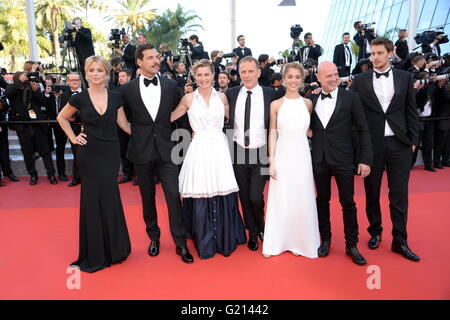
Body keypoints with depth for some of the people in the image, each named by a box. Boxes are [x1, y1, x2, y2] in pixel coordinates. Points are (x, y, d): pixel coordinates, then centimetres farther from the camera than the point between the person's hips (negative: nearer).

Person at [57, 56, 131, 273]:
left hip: (111, 154, 1)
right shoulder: (79, 98, -1)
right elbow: (62, 118, 14)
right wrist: (73, 138, 4)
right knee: (92, 199, 5)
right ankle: (94, 254, 20)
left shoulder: (116, 98, 3)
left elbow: (124, 124, 7)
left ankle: (114, 248, 25)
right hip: (89, 155, -1)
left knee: (109, 198, 6)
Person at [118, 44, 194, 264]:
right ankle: (154, 237, 31)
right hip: (141, 151, 1)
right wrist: (133, 135, 5)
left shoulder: (171, 86, 2)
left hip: (166, 149, 0)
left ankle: (180, 243, 11)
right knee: (147, 198, 12)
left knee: (174, 196, -2)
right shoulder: (127, 89, 0)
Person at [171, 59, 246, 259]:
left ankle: (225, 241, 23)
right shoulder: (188, 99, 5)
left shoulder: (221, 97, 9)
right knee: (200, 199, 1)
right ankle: (204, 243, 20)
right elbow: (170, 117, 12)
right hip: (199, 150, -1)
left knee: (224, 197, 2)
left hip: (219, 148, 1)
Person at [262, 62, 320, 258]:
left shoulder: (308, 103, 5)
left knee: (301, 199, 7)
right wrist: (271, 161, -4)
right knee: (279, 199, 5)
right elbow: (273, 133, 1)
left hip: (302, 156, 1)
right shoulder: (276, 105, 1)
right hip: (282, 155, -1)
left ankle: (299, 241, 25)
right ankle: (275, 242, 20)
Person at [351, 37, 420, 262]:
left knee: (399, 194, 4)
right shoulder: (360, 80, 3)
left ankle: (400, 241, 16)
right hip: (371, 143, 0)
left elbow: (411, 111, 8)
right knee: (372, 192, 10)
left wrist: (413, 139, 3)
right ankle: (375, 232, 29)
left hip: (399, 144, 1)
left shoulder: (405, 77, 7)